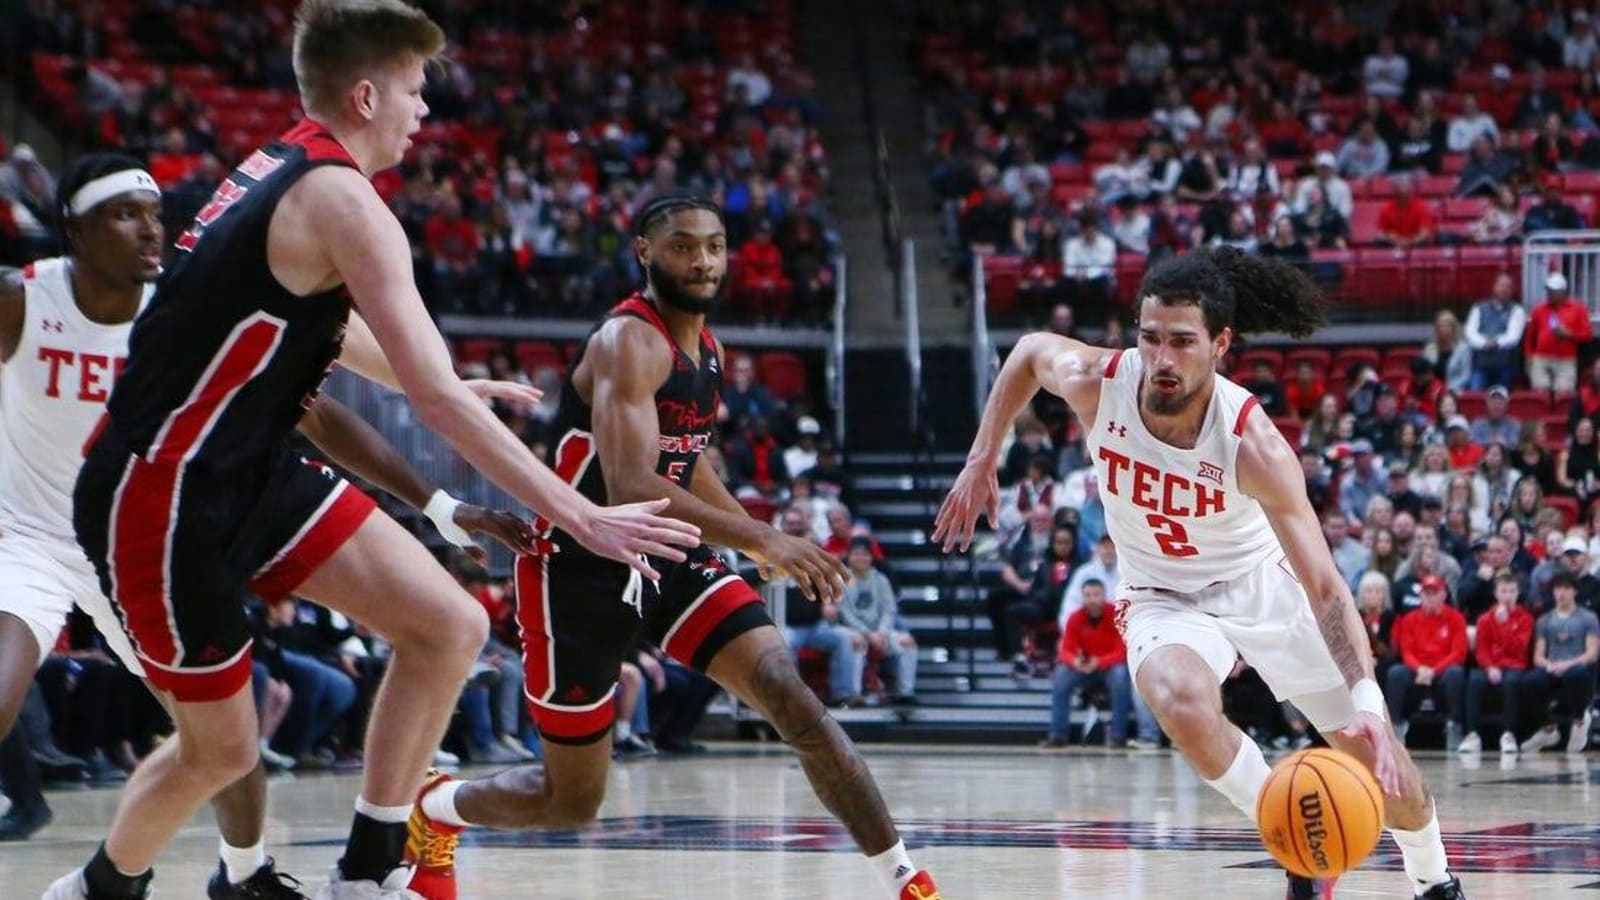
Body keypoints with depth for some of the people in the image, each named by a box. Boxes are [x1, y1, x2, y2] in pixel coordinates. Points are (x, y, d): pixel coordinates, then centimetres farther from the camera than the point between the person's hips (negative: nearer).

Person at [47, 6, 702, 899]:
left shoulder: (282, 171, 9)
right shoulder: (343, 200, -19)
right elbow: (438, 401, -23)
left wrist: (455, 387, 42)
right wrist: (586, 519, -21)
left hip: (251, 472, 9)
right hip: (160, 497, -9)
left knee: (452, 626, -1)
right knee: (221, 748, 3)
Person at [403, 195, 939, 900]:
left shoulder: (705, 348, 6)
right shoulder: (629, 341, -22)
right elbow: (629, 487, -36)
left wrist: (762, 539, 15)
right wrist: (761, 542, -42)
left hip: (667, 560, 7)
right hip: (580, 573, -7)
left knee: (796, 704, -14)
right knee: (571, 801, 5)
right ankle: (434, 808, 35)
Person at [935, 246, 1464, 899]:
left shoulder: (1252, 443, -33)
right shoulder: (1095, 382, -25)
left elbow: (1324, 585, -36)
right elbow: (1030, 350, 1)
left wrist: (1368, 702, -49)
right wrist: (981, 464, 1)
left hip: (1264, 583, -1)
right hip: (1164, 596, 1)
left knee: (1372, 750, 6)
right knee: (1182, 704, -34)